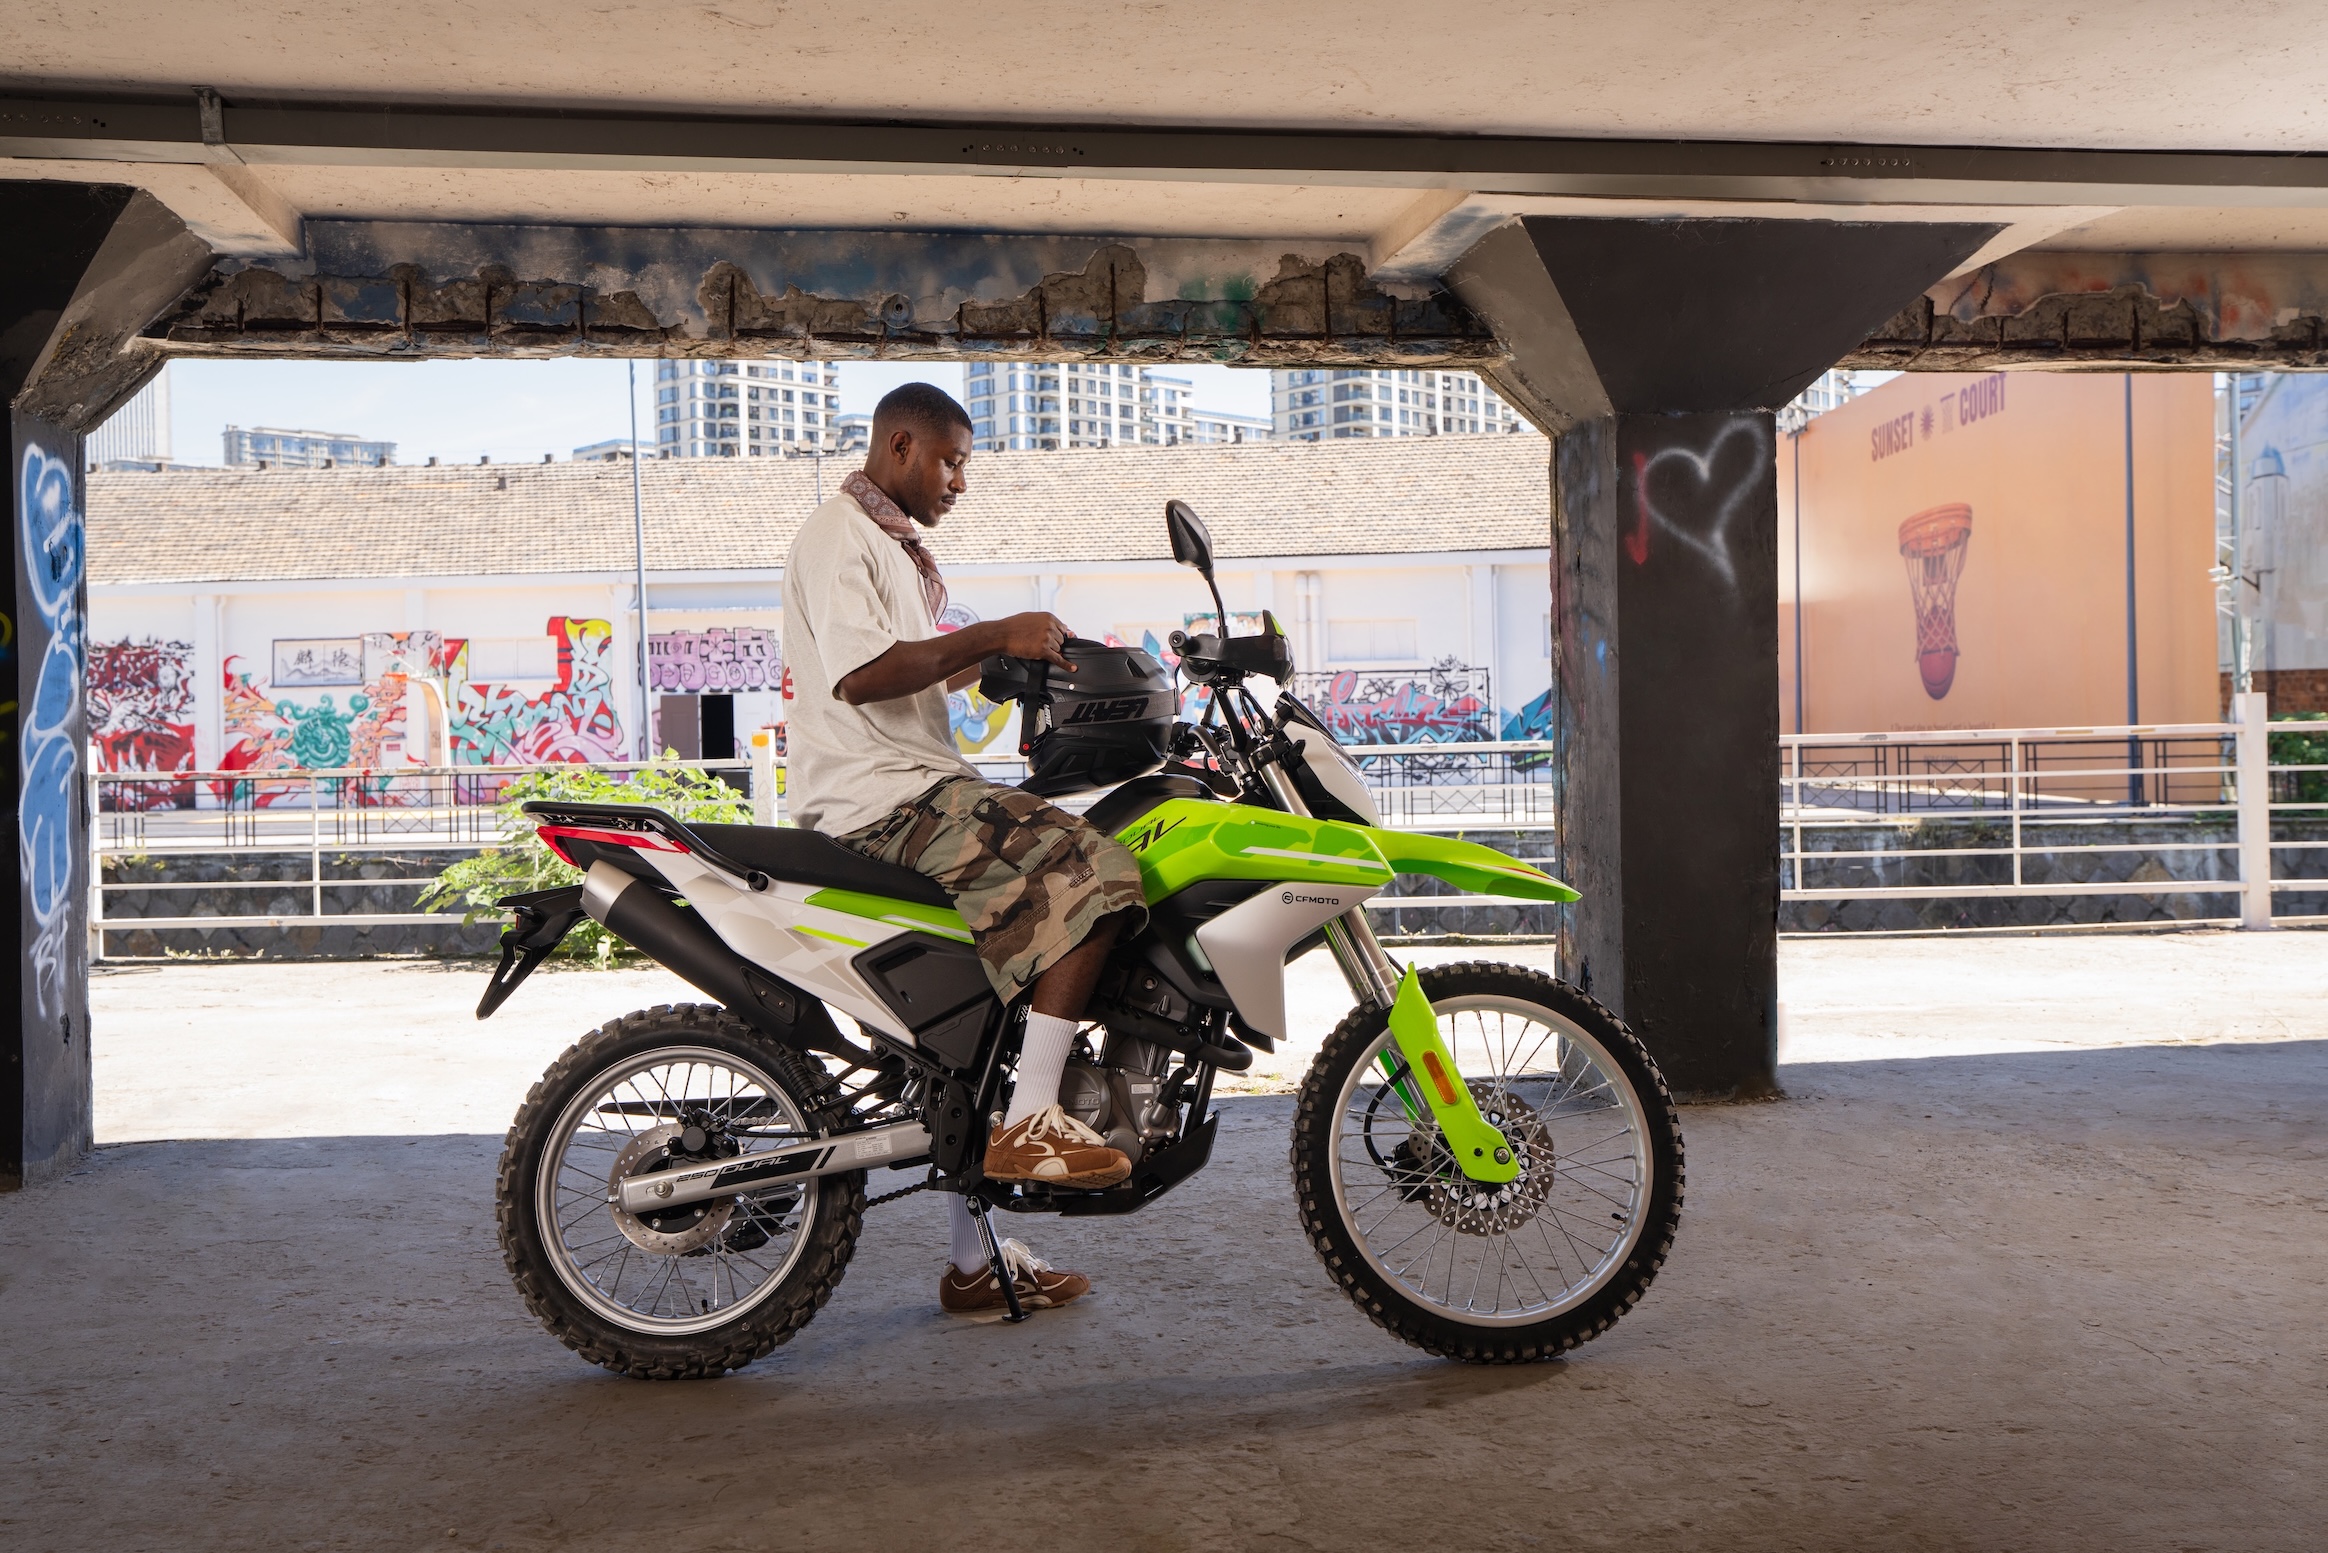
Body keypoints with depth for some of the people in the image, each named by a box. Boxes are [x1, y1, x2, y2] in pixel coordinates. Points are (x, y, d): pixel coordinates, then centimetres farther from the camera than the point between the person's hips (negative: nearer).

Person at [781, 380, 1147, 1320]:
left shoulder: (891, 544, 25)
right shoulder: (839, 537, -8)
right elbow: (860, 672, -24)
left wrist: (1004, 652, 16)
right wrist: (993, 635, -21)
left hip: (910, 793, 11)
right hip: (879, 796, -11)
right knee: (1092, 873, -24)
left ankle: (976, 1262, 21)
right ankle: (1029, 1122, -21)